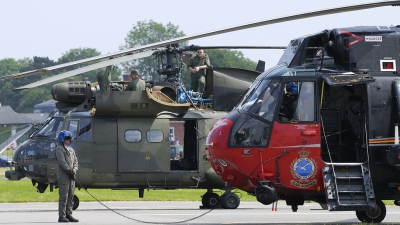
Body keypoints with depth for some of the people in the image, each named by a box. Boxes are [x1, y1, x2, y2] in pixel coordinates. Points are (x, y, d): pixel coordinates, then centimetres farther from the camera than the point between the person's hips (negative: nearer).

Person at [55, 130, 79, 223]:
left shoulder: (71, 150, 18)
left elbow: (75, 161, 12)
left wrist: (74, 171, -5)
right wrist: (70, 171, -17)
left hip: (71, 177, 8)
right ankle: (62, 217, -8)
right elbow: (62, 162, -16)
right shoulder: (59, 149, -6)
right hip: (63, 176, -8)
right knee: (63, 197, -9)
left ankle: (69, 215, 14)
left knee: (71, 197, 9)